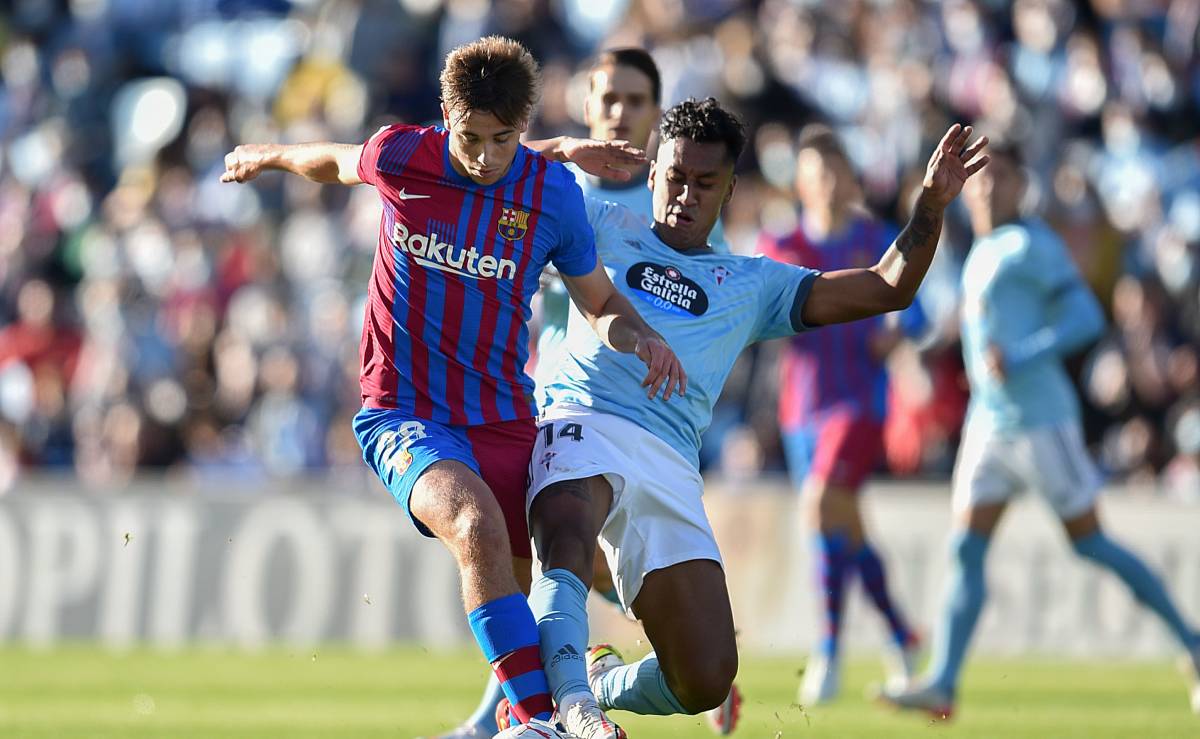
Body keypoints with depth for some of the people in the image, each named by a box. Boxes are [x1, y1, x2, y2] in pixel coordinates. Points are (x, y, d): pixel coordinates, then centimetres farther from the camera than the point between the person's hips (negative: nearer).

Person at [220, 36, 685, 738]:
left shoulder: (553, 192, -2)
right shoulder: (399, 156, -5)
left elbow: (599, 300, 12)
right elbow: (340, 163, 20)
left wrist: (640, 334, -9)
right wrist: (269, 156, 38)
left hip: (504, 419, 3)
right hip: (402, 415, -3)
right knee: (478, 527, -32)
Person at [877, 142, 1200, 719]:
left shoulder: (1030, 245, -9)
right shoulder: (982, 254, 16)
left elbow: (1086, 318, -16)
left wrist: (1020, 359, -24)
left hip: (1041, 420, -8)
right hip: (989, 425, 8)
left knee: (1089, 543, 0)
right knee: (966, 550, -3)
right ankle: (941, 685, -10)